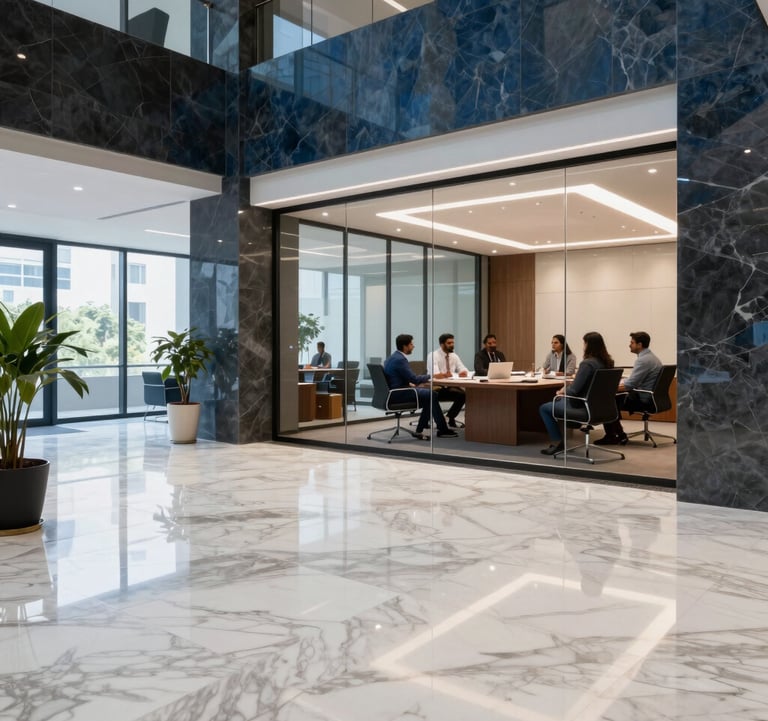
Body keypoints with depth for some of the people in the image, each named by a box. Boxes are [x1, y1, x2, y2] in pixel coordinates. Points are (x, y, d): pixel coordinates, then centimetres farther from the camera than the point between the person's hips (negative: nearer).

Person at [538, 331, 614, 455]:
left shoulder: (587, 363, -24)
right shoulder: (607, 362, 1)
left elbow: (574, 390, -23)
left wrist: (563, 391, -2)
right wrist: (565, 389, 8)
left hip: (583, 407, -9)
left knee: (544, 408, 9)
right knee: (558, 401, 29)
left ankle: (558, 442, 15)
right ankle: (558, 437, 30)